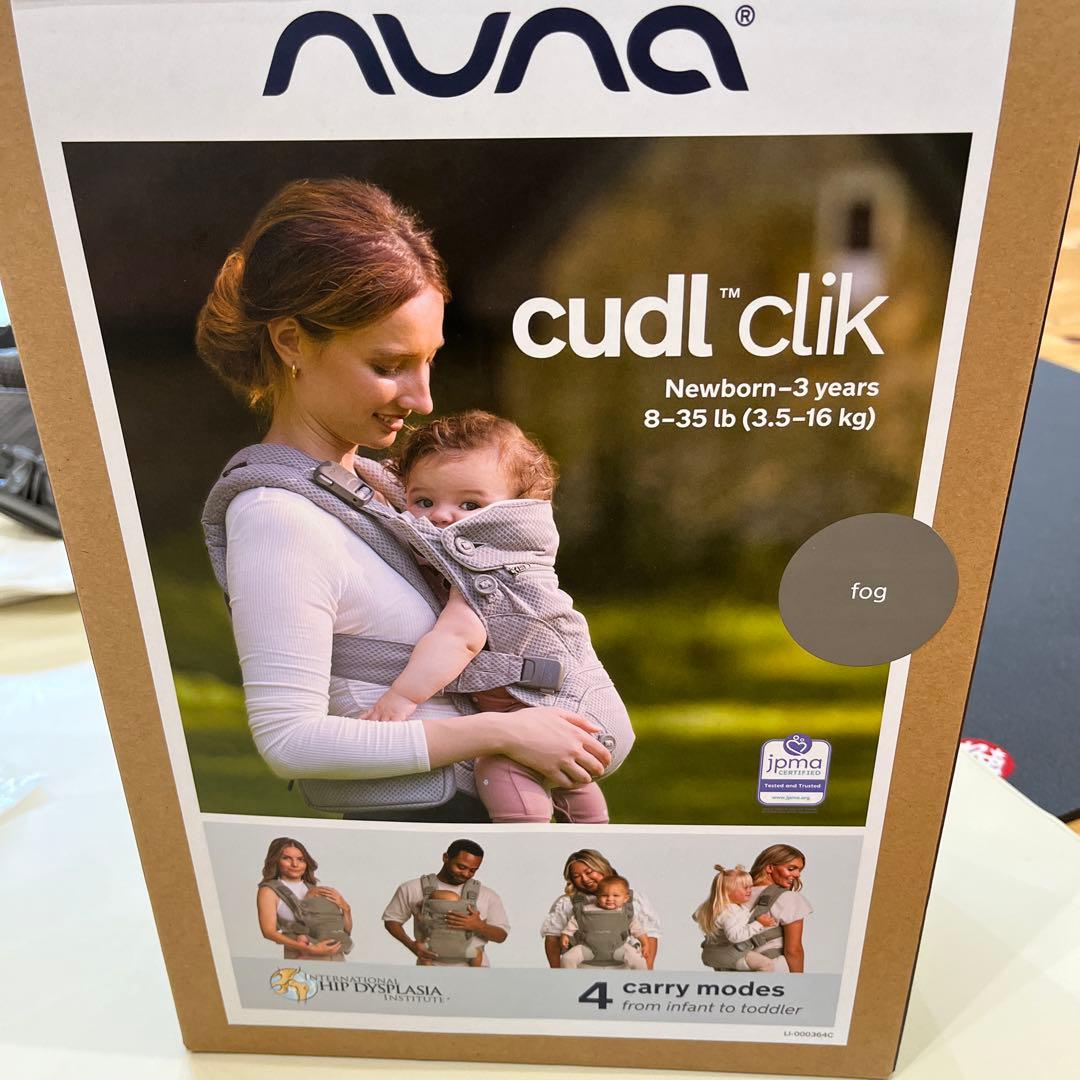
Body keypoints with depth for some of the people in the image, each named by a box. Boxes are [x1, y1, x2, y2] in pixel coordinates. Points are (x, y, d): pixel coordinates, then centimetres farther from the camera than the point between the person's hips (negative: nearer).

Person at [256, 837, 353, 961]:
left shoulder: (319, 890, 17)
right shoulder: (269, 891, 8)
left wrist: (345, 908, 1)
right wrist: (310, 949, -16)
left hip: (336, 957, 2)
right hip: (300, 959, -2)